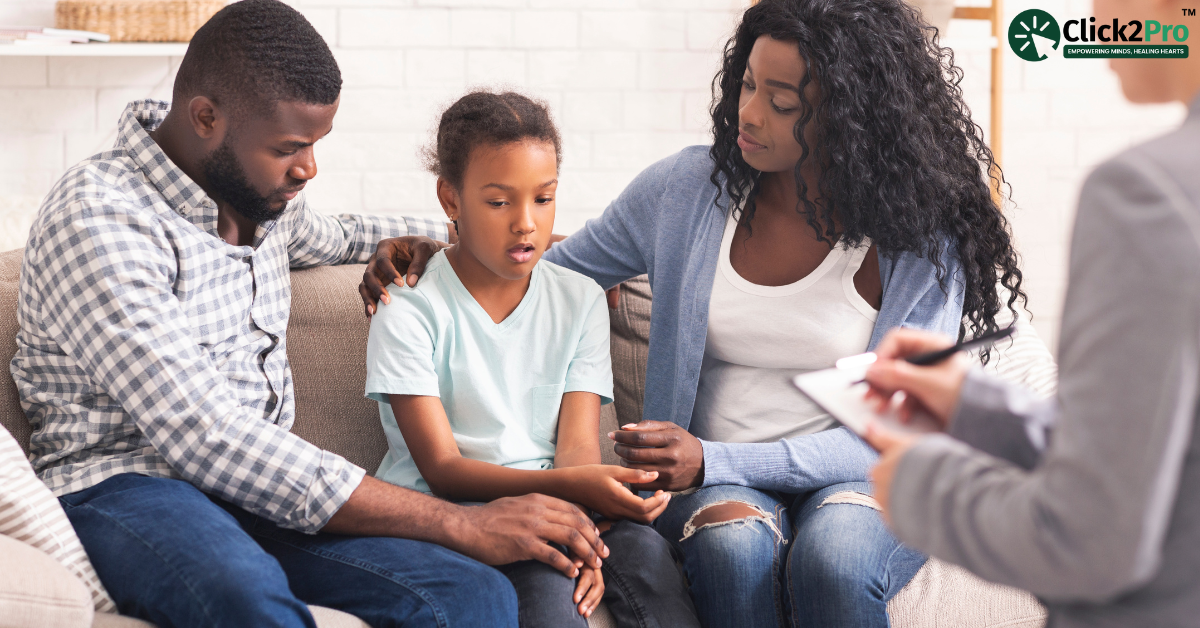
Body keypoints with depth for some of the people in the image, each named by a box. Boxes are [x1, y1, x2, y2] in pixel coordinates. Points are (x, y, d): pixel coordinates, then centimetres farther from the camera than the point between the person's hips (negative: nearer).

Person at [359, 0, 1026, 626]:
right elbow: (552, 272, 17)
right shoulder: (685, 189, 1)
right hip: (715, 484, 2)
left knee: (831, 558, -37)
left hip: (859, 479, -1)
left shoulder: (922, 241, -6)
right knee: (733, 542, -35)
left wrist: (712, 460, -21)